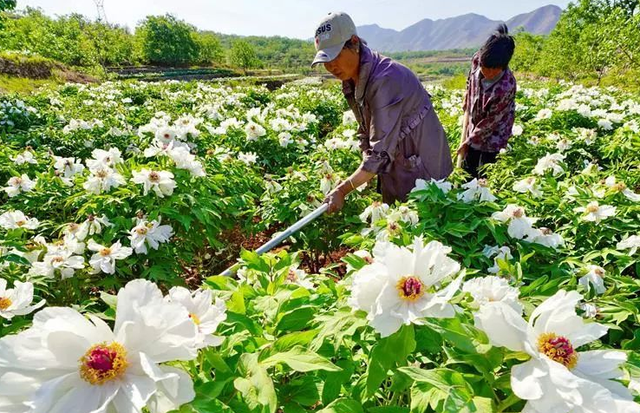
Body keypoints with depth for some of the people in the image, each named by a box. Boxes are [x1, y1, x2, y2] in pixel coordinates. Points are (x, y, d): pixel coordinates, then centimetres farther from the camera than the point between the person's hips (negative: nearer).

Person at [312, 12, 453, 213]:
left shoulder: (385, 80, -29)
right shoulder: (353, 80, -2)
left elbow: (381, 151, -31)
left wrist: (342, 190, -30)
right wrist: (367, 175, -3)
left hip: (420, 168, -8)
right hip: (394, 169, 8)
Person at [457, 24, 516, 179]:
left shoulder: (506, 87, -34)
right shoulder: (477, 59, -19)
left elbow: (491, 121, -22)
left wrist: (468, 141, -13)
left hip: (492, 135, -5)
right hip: (474, 127, 6)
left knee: (484, 177, 6)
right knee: (466, 171, 17)